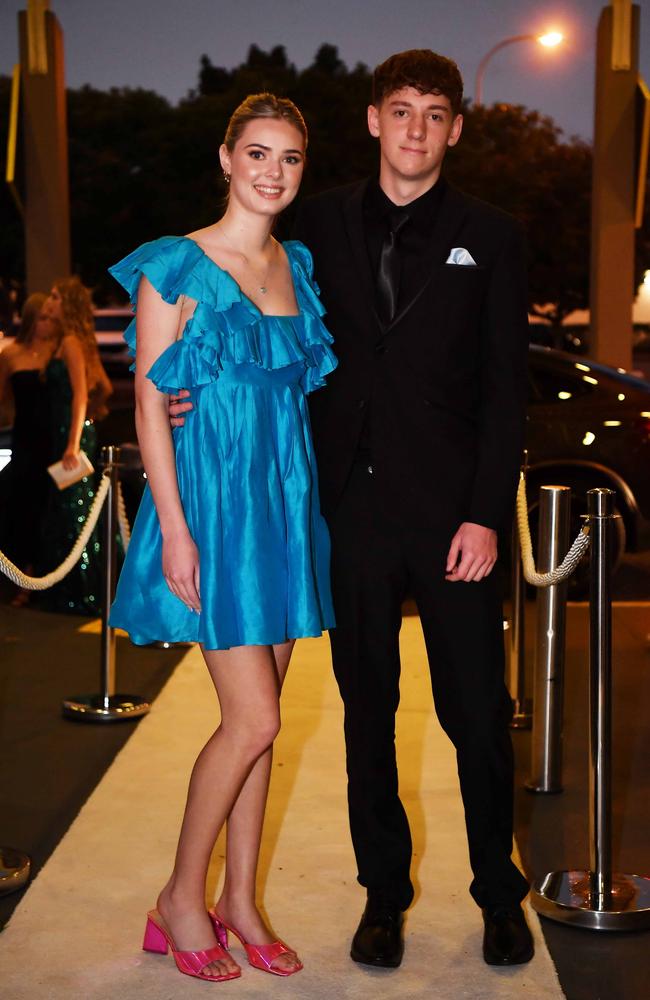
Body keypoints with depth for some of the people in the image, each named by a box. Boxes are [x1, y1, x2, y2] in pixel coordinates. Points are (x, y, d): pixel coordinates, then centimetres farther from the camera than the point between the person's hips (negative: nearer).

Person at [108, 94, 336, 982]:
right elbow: (149, 401, -9)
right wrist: (173, 528, -14)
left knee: (258, 718, 10)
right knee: (254, 719, -8)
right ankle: (182, 900, 12)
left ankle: (239, 900, 23)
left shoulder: (299, 266, 12)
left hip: (287, 501, 6)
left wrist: (309, 503, 11)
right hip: (216, 500, -6)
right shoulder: (176, 266, -6)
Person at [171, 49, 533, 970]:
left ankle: (500, 894, 24)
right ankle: (384, 892, 26)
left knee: (477, 711, 4)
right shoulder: (323, 222, 8)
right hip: (353, 506, 2)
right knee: (367, 709, 11)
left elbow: (505, 389, 0)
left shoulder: (489, 237, 3)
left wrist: (486, 515, -8)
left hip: (450, 512, -1)